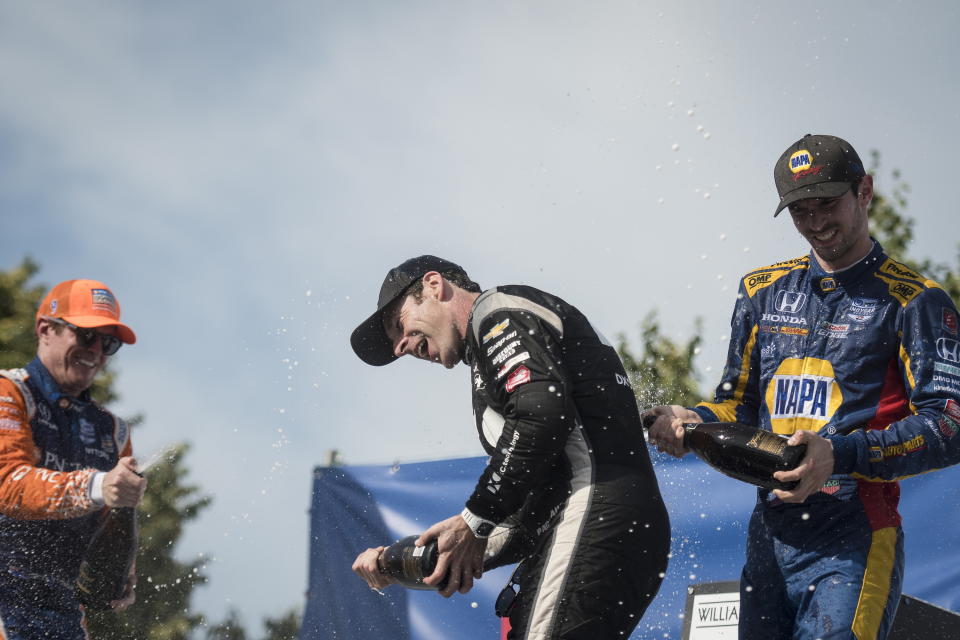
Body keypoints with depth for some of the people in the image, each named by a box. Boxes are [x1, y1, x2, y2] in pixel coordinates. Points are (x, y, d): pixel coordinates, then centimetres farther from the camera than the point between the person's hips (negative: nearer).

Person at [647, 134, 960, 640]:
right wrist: (689, 422, -1)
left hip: (853, 543, -5)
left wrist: (840, 454, -23)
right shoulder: (763, 290, 17)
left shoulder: (914, 300, -1)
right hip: (769, 535, 6)